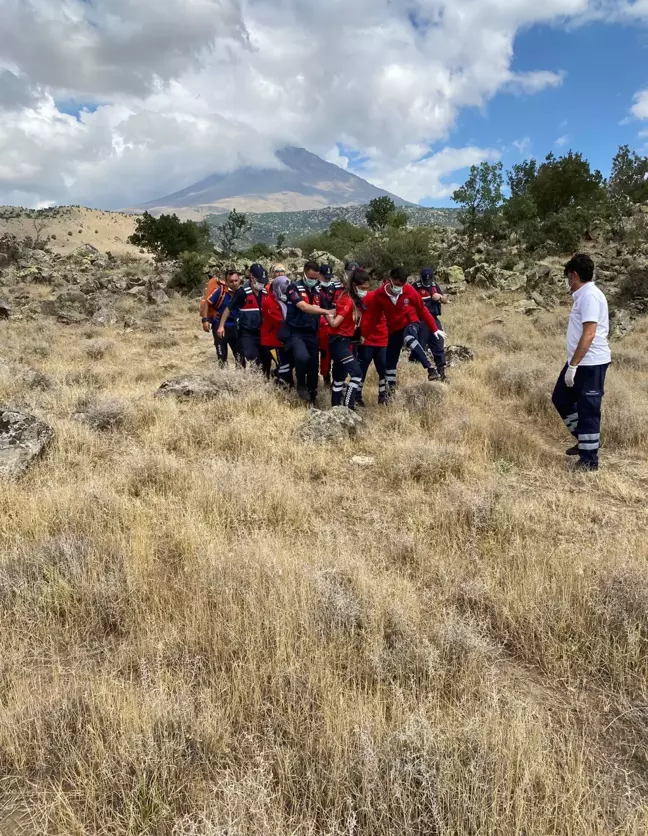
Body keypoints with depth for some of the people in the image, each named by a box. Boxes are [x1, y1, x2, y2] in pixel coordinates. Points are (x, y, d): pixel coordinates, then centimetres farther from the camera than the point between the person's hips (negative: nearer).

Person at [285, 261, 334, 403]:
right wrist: (326, 311, -28)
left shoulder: (317, 290, 12)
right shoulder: (294, 287, -8)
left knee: (314, 366, 6)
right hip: (296, 332, -6)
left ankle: (312, 397, 22)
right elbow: (304, 307, -22)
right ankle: (301, 385, -6)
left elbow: (321, 309, 18)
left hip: (312, 333, 6)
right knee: (302, 357, -32)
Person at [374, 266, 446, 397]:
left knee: (409, 339, -38)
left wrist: (434, 329, 0)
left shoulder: (409, 291, -15)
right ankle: (391, 390, 26)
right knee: (390, 362, 7)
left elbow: (422, 310, -3)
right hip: (394, 329, 3)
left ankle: (430, 369, -43)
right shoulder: (379, 295, -14)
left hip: (410, 323, -3)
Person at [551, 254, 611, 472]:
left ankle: (589, 460, 9)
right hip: (580, 362, 10)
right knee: (561, 398, 18)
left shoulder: (589, 296, -17)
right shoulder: (583, 295, 14)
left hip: (590, 363, -10)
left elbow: (589, 334, -23)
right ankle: (585, 440, 31)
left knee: (587, 410, -2)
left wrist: (573, 365, -23)